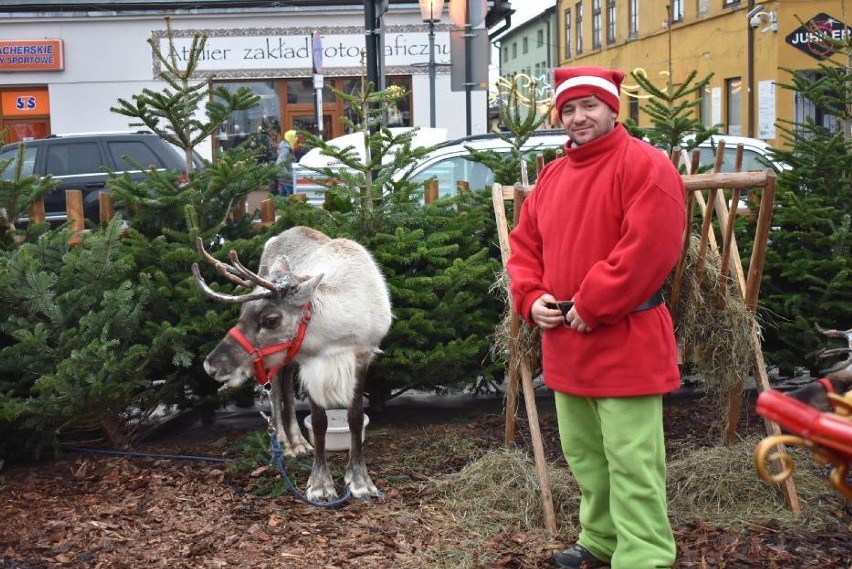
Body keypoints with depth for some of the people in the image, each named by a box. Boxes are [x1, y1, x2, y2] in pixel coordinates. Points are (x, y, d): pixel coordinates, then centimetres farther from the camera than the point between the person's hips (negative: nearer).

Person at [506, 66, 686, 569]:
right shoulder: (552, 176, 15)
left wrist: (592, 306, -19)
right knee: (584, 454, 18)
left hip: (625, 342, -8)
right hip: (565, 343, 8)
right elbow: (525, 244, 18)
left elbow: (648, 248, -20)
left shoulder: (645, 165, -10)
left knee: (631, 462, -6)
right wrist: (532, 298, 0)